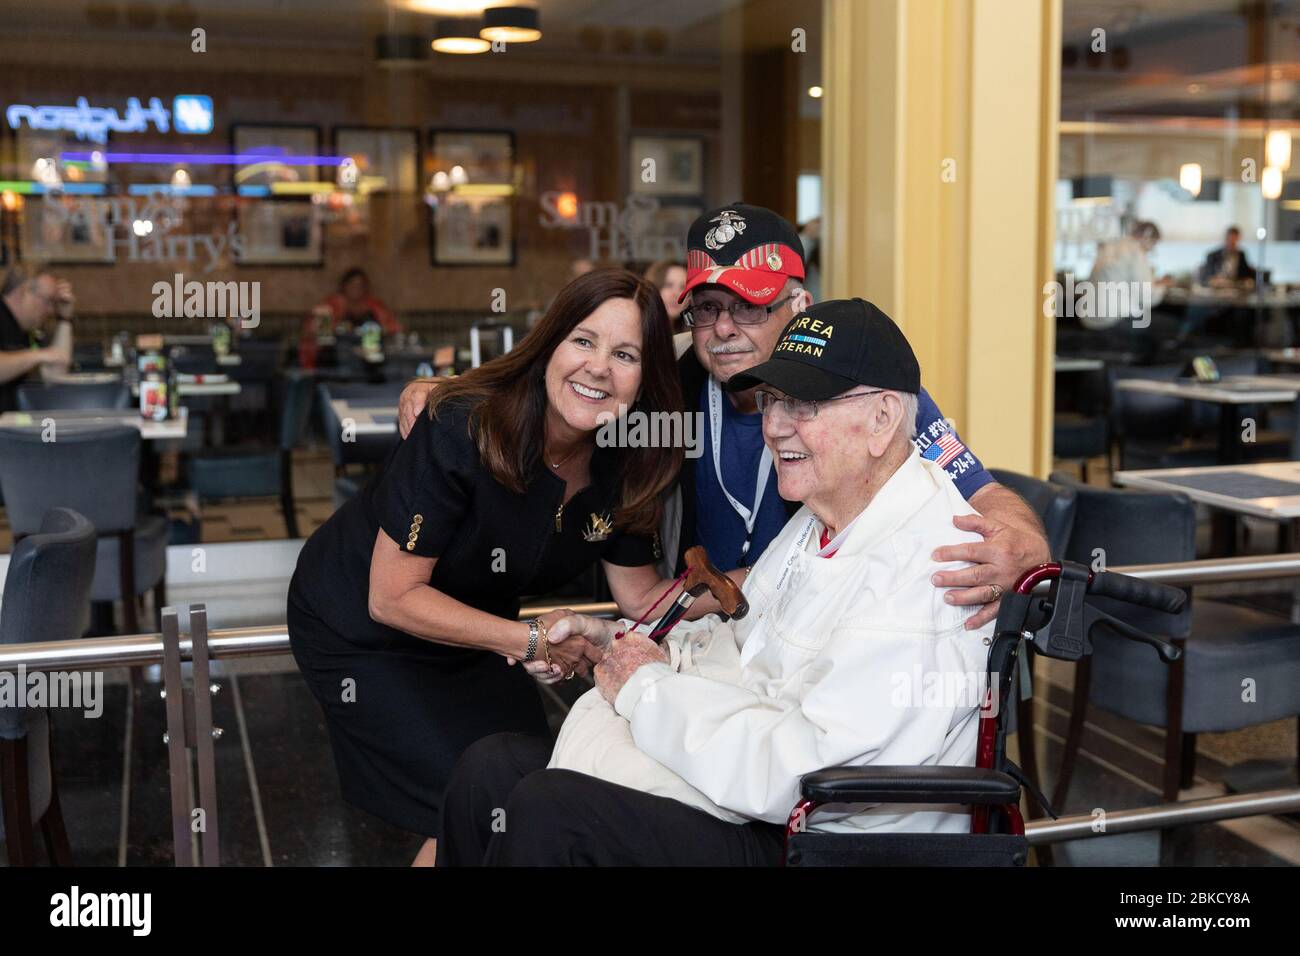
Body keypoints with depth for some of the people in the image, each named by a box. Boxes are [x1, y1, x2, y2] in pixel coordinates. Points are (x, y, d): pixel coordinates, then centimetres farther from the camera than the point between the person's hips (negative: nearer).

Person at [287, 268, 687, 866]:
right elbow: (392, 598, -29)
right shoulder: (461, 431, -32)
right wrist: (531, 640, -33)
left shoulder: (624, 468, -14)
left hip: (468, 631, 7)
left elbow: (639, 596, -3)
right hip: (360, 630, -6)